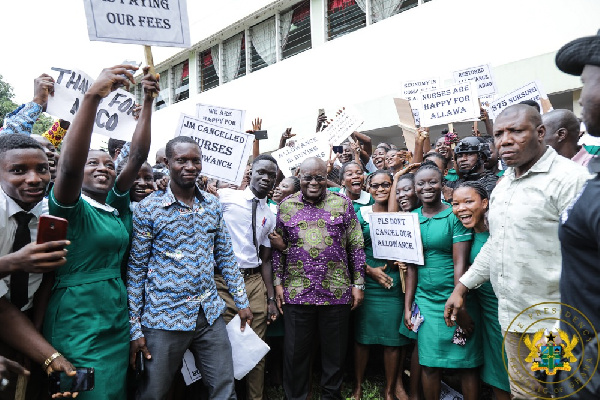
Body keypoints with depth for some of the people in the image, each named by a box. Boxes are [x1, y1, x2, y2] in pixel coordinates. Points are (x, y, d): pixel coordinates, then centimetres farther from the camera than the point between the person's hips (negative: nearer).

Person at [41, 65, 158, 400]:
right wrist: (93, 96, -36)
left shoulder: (115, 206, 7)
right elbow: (69, 164, -29)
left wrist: (148, 101, -5)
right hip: (78, 328, -6)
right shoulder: (71, 208, -9)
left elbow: (138, 155, 0)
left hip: (118, 322, 6)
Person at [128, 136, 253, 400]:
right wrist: (134, 327, -5)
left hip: (210, 316, 4)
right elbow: (136, 269, -6)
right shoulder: (148, 208, -9)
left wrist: (242, 302, 9)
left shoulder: (212, 205, 4)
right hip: (164, 319, -3)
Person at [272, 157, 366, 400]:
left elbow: (356, 247, 3)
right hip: (296, 292, 1)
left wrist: (358, 284, 0)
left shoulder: (343, 204, 2)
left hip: (337, 292, 0)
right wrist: (278, 282, 4)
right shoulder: (286, 206, 5)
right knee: (295, 352, 11)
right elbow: (278, 248, 9)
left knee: (335, 352, 13)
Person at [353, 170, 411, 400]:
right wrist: (371, 270, -12)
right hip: (368, 282, -1)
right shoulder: (360, 214, 1)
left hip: (395, 283, 1)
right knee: (362, 335, 6)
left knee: (393, 338, 7)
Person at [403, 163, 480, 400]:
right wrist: (407, 306, 5)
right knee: (428, 363, 9)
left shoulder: (455, 215, -6)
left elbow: (460, 264, -10)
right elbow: (411, 265, 6)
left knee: (466, 363, 7)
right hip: (425, 299, 3)